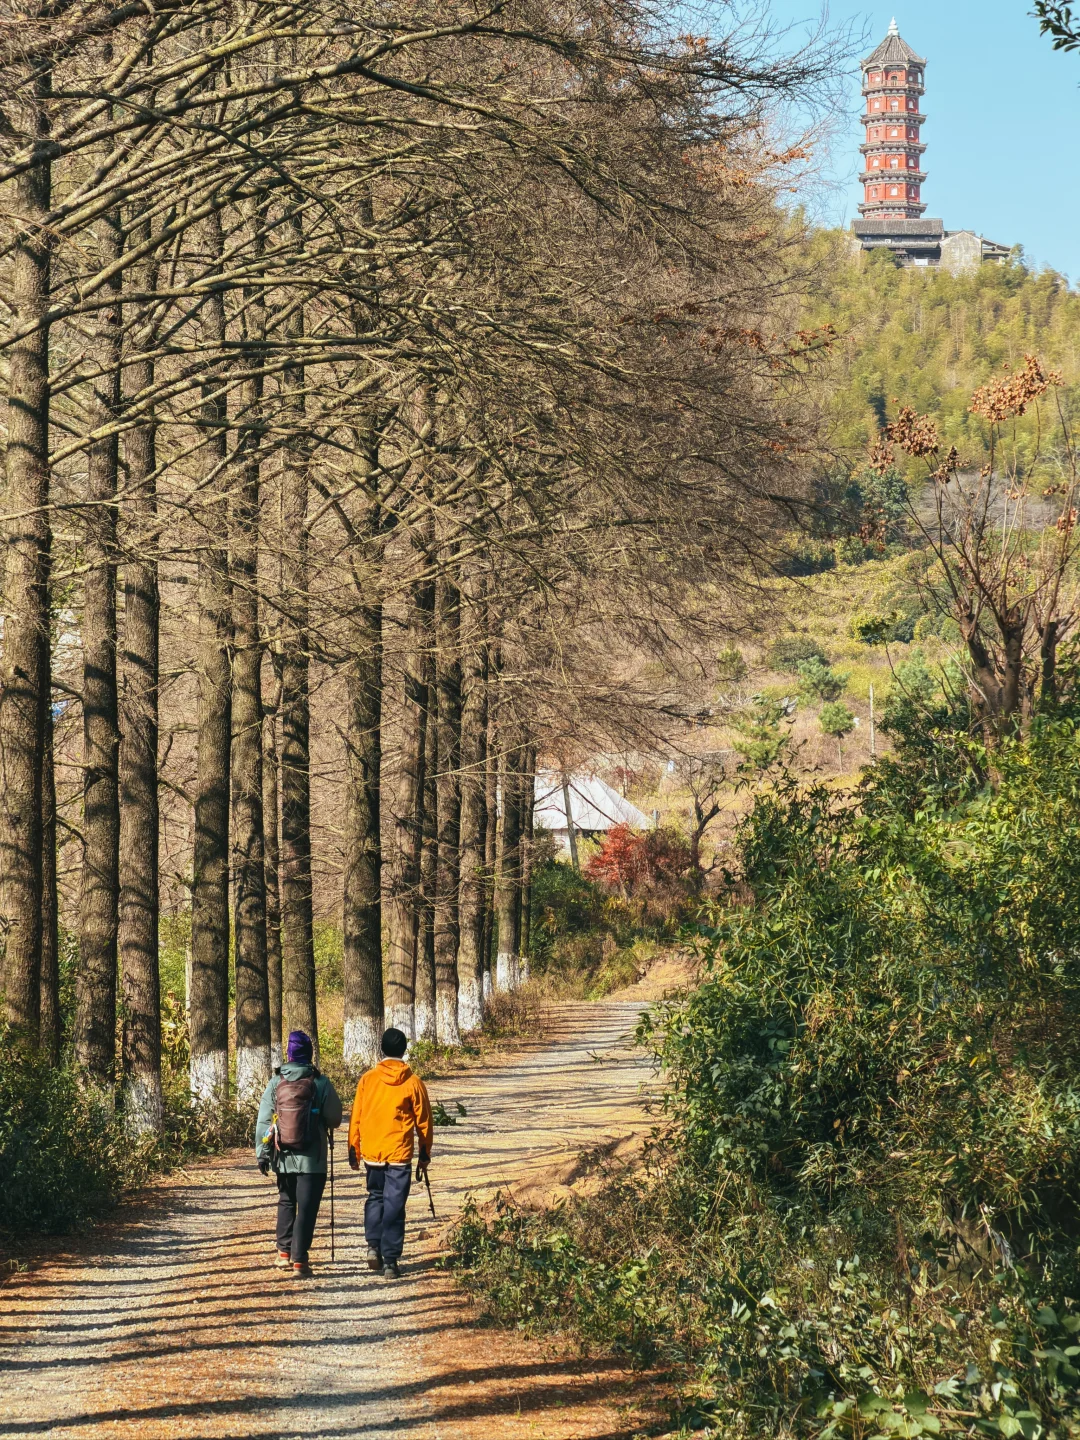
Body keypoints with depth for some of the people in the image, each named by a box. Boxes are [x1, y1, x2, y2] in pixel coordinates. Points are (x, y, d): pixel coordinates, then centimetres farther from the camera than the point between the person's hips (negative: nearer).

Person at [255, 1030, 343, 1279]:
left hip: (283, 1156, 3)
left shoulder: (276, 1082, -2)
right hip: (312, 1159, -3)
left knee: (286, 1202, 23)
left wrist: (262, 1153, 7)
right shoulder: (320, 1083, -8)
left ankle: (284, 1252, 26)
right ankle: (299, 1261, -6)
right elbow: (334, 1119, -2)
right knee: (306, 1209, 0)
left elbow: (263, 1121, -1)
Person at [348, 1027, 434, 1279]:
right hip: (399, 1154, -1)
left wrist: (354, 1151, 11)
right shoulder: (413, 1082, -2)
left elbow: (356, 1117, 2)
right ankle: (390, 1261, -1)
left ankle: (373, 1244, 4)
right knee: (394, 1206, 2)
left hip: (371, 1152, 1)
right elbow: (423, 1122, 3)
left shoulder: (368, 1079, -1)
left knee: (375, 1197, 21)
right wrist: (425, 1155, 13)